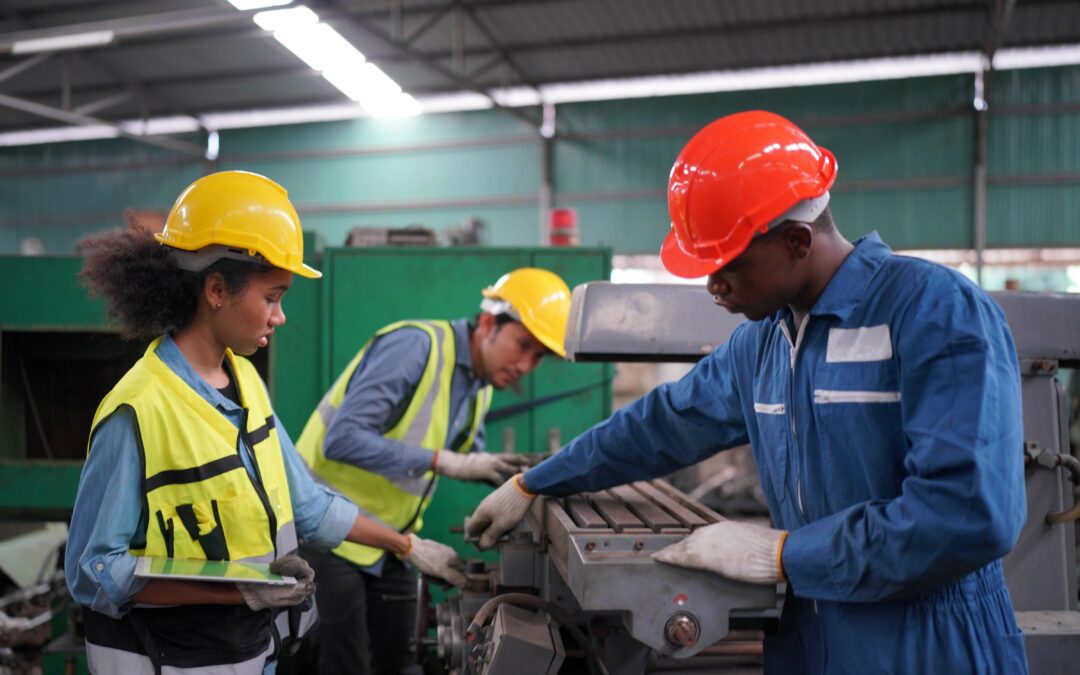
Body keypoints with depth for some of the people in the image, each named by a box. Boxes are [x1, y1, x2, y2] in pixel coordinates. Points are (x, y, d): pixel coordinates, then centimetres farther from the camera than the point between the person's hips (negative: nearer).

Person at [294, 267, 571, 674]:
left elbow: (468, 460, 16)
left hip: (388, 543, 8)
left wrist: (516, 474, -3)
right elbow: (342, 438, -29)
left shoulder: (481, 387, 4)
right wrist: (443, 461, -29)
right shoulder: (415, 346, -22)